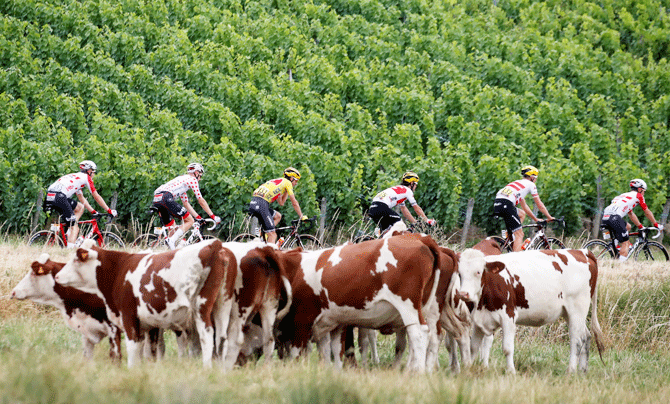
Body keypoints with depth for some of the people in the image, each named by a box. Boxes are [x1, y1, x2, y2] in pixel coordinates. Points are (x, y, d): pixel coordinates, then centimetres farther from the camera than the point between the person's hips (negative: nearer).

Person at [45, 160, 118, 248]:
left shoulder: (77, 177, 33)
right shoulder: (86, 177, 10)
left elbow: (82, 199, 40)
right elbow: (97, 197, 12)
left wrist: (93, 211, 40)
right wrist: (109, 211, 20)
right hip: (58, 197, -8)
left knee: (80, 207, 25)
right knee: (75, 227, -4)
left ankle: (69, 233, 13)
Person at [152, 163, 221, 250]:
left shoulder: (183, 180, 35)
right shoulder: (192, 179, 9)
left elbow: (186, 204, 37)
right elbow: (201, 200, 7)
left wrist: (198, 217, 34)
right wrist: (213, 216, 13)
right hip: (166, 197, -9)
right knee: (190, 221, -3)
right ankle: (172, 241, -20)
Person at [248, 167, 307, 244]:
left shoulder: (278, 182, 32)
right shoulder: (287, 183, 8)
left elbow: (281, 203, 34)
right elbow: (294, 202, 9)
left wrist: (286, 191, 30)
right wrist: (302, 217, 17)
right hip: (261, 205, -8)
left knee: (278, 216, 27)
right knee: (273, 235, -7)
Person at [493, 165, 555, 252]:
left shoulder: (518, 183, 34)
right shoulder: (530, 184, 13)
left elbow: (524, 207, 40)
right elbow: (539, 205, 15)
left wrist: (536, 219, 44)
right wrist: (550, 218, 26)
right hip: (506, 204, -8)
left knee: (522, 214, 32)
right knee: (519, 235, -4)